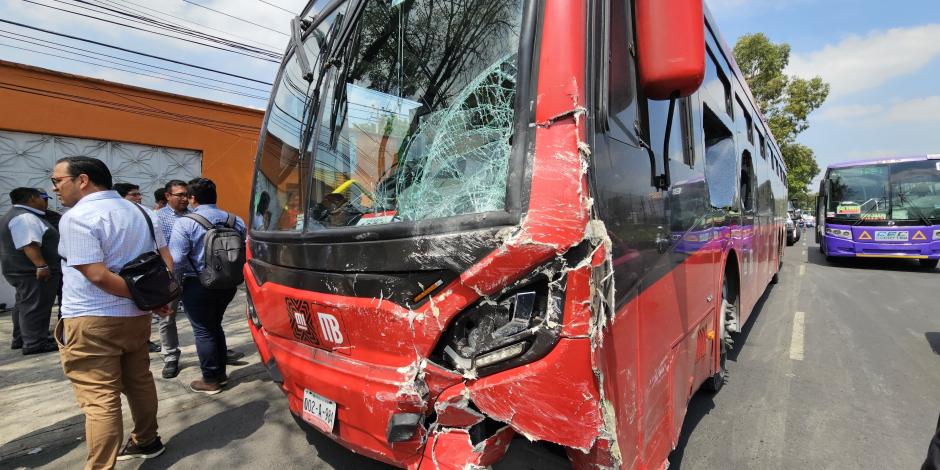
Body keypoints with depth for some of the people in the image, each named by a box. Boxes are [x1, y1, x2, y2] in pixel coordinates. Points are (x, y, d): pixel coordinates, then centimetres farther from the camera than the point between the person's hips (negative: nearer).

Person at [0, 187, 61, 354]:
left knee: (24, 305, 18)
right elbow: (29, 245, -27)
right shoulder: (25, 217, -17)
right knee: (35, 307, -7)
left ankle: (20, 339, 28)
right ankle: (34, 344, -4)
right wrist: (42, 266, -29)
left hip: (22, 270, 11)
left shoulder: (16, 215, 18)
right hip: (34, 272, -11)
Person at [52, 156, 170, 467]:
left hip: (92, 322, -8)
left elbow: (98, 275, -22)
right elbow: (166, 262, 12)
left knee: (99, 401, -2)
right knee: (139, 382, 19)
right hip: (136, 316, 8)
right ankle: (146, 441, 34)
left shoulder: (77, 217, -15)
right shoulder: (139, 212, 10)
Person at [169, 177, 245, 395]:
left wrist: (178, 280, 1)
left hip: (198, 285, -5)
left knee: (203, 331, 7)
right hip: (227, 284, 6)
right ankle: (221, 373, 29)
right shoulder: (236, 221, 2)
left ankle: (210, 380, 15)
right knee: (215, 325, 22)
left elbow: (177, 258, -19)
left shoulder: (185, 222, -13)